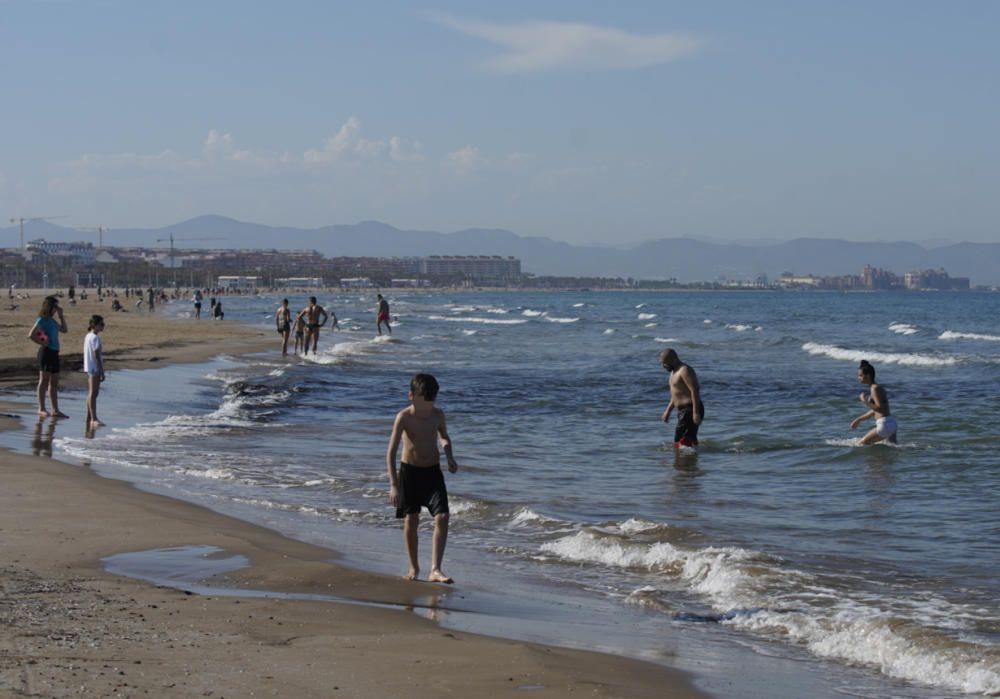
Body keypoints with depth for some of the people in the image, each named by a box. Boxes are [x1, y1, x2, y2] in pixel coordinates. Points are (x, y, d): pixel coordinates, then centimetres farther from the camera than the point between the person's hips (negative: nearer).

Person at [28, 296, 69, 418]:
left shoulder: (52, 321, 15)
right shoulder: (42, 320, -10)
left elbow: (65, 330, 25)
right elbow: (31, 335, -19)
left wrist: (61, 316, 18)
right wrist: (42, 343, -13)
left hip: (54, 353, 9)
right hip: (46, 352, -9)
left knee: (54, 383, 10)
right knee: (44, 380, -3)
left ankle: (56, 410, 14)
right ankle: (41, 409, 2)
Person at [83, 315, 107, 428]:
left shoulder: (88, 336, 14)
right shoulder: (95, 338, -15)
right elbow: (97, 356, -18)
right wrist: (102, 373, -17)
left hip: (88, 368, 10)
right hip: (95, 368, -10)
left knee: (90, 393, 15)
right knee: (93, 393, -14)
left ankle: (89, 418, 22)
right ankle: (94, 419, -19)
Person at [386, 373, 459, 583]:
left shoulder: (438, 414, -2)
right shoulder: (404, 417, -15)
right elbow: (391, 452, -18)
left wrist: (449, 456, -1)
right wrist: (393, 485, -25)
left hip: (433, 472, 3)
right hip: (409, 471, -2)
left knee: (442, 518, -14)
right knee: (410, 521, 2)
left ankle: (435, 570, -17)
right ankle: (414, 567, 23)